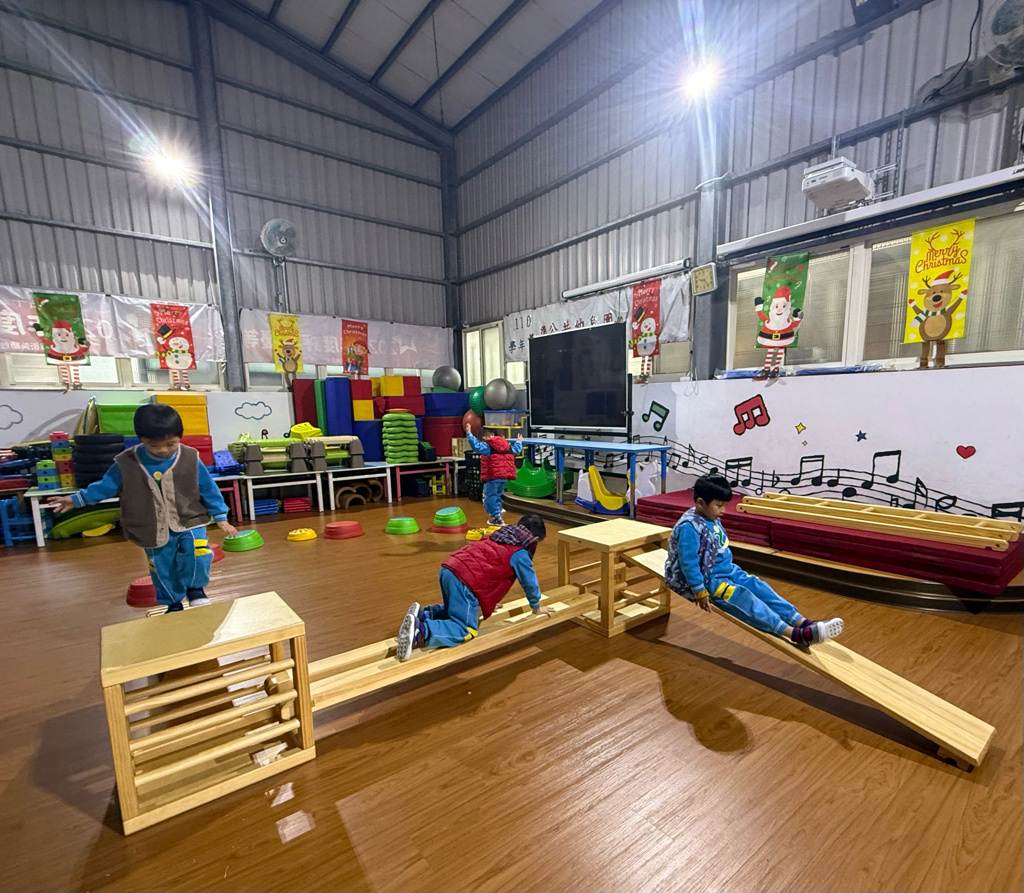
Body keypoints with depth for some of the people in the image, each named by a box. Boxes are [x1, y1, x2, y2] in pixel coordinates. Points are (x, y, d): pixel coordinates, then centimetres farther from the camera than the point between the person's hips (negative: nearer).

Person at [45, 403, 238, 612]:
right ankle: (173, 604, 36)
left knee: (199, 555, -23)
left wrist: (221, 518, -4)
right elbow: (106, 486, 8)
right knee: (163, 571, 13)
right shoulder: (127, 462, -10)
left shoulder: (190, 460, -12)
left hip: (189, 522, -2)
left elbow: (209, 489, -5)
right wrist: (77, 499, 6)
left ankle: (195, 587, 5)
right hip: (154, 531, 2)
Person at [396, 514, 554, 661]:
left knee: (456, 611, 30)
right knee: (466, 630, -4)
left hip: (449, 569, 9)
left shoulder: (498, 537, 29)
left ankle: (422, 614, 8)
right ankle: (421, 631, -22)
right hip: (464, 580, -9)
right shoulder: (520, 554, 5)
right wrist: (537, 607, 32)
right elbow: (530, 582, 13)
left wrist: (488, 602, 49)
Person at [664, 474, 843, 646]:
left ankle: (802, 622, -12)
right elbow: (688, 563, -26)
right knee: (742, 596, -23)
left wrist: (730, 571, 22)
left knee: (757, 585, -7)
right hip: (705, 580, -9)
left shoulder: (712, 519, 4)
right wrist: (700, 592, -22)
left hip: (725, 570, 9)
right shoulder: (689, 527, -26)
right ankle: (793, 634, -31)